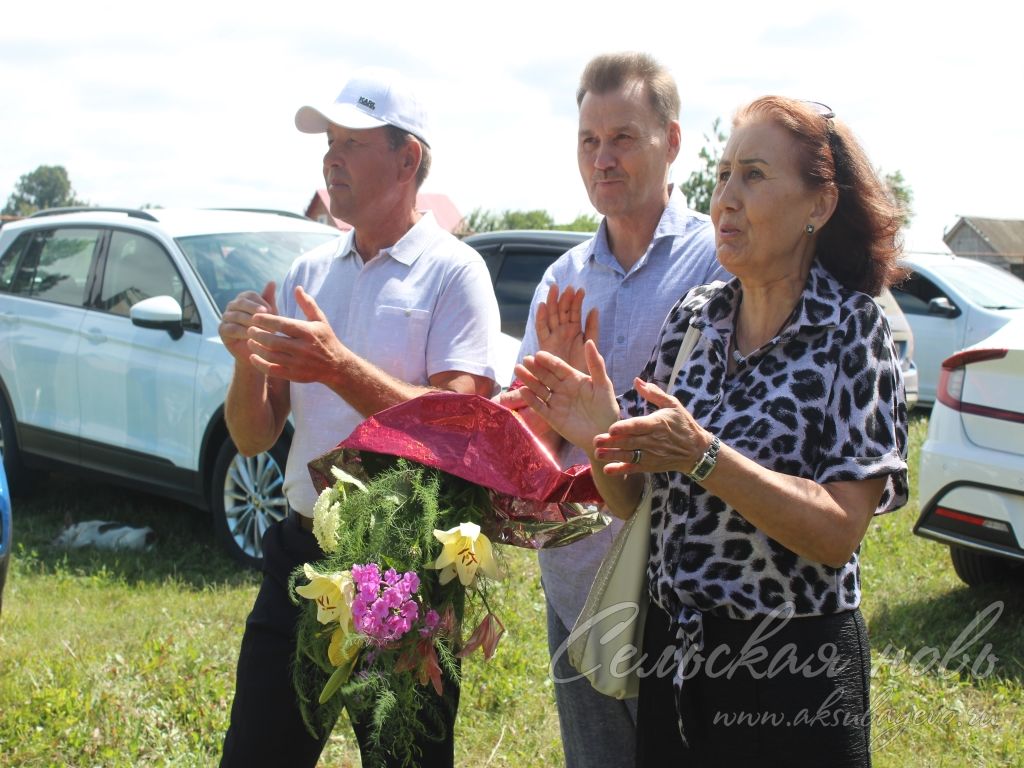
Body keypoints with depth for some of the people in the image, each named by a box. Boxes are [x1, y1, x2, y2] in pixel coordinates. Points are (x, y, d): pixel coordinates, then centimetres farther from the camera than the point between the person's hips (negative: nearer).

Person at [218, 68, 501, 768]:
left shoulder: (453, 272, -8)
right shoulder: (309, 273, 8)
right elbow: (253, 439, 8)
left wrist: (338, 368, -27)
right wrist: (250, 362, -13)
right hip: (300, 550, 5)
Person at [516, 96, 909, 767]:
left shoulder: (852, 328, -11)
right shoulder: (696, 316, 3)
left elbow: (839, 532, -19)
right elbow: (633, 500, 4)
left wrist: (703, 456, -29)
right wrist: (601, 437, -16)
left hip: (792, 683, -5)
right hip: (672, 663, 5)